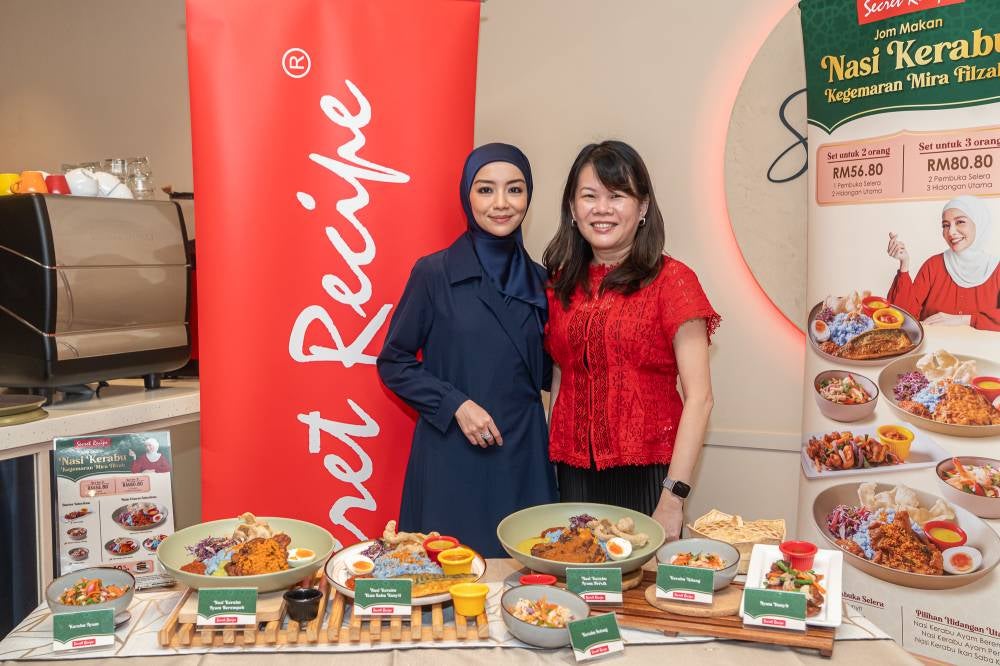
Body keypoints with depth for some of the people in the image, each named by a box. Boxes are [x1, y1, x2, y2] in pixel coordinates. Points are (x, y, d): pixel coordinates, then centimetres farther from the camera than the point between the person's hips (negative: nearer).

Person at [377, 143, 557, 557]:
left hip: (523, 456, 4)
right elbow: (393, 363, -1)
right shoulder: (434, 273, -5)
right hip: (451, 457, -3)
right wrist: (455, 405, -13)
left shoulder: (538, 280, 8)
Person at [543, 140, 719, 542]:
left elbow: (699, 398, -10)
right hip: (573, 474, 4)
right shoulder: (561, 283, 7)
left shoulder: (671, 280, -7)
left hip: (646, 475, -4)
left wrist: (673, 498, -15)